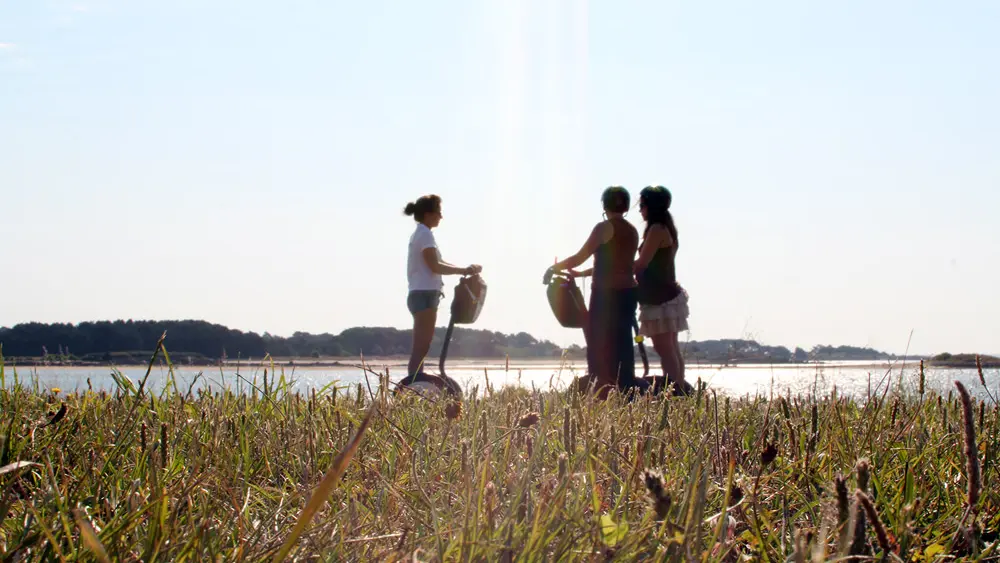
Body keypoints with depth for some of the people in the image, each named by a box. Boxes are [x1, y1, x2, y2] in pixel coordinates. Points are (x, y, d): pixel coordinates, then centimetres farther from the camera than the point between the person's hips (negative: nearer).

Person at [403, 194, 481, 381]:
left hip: (421, 295, 10)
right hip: (425, 295, -10)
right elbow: (435, 266, -18)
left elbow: (436, 263, 22)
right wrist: (464, 271, -13)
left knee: (421, 347, 9)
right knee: (421, 347, -14)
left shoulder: (420, 234, 21)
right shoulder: (425, 234, -10)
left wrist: (466, 270, 12)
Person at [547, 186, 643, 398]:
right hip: (627, 293, 7)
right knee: (622, 344, 9)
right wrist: (580, 273, 27)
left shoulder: (605, 228, -8)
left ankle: (602, 395, -6)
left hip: (607, 295, -7)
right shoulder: (632, 231, 13)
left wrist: (554, 267, 11)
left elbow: (579, 257, -6)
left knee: (599, 346, -3)